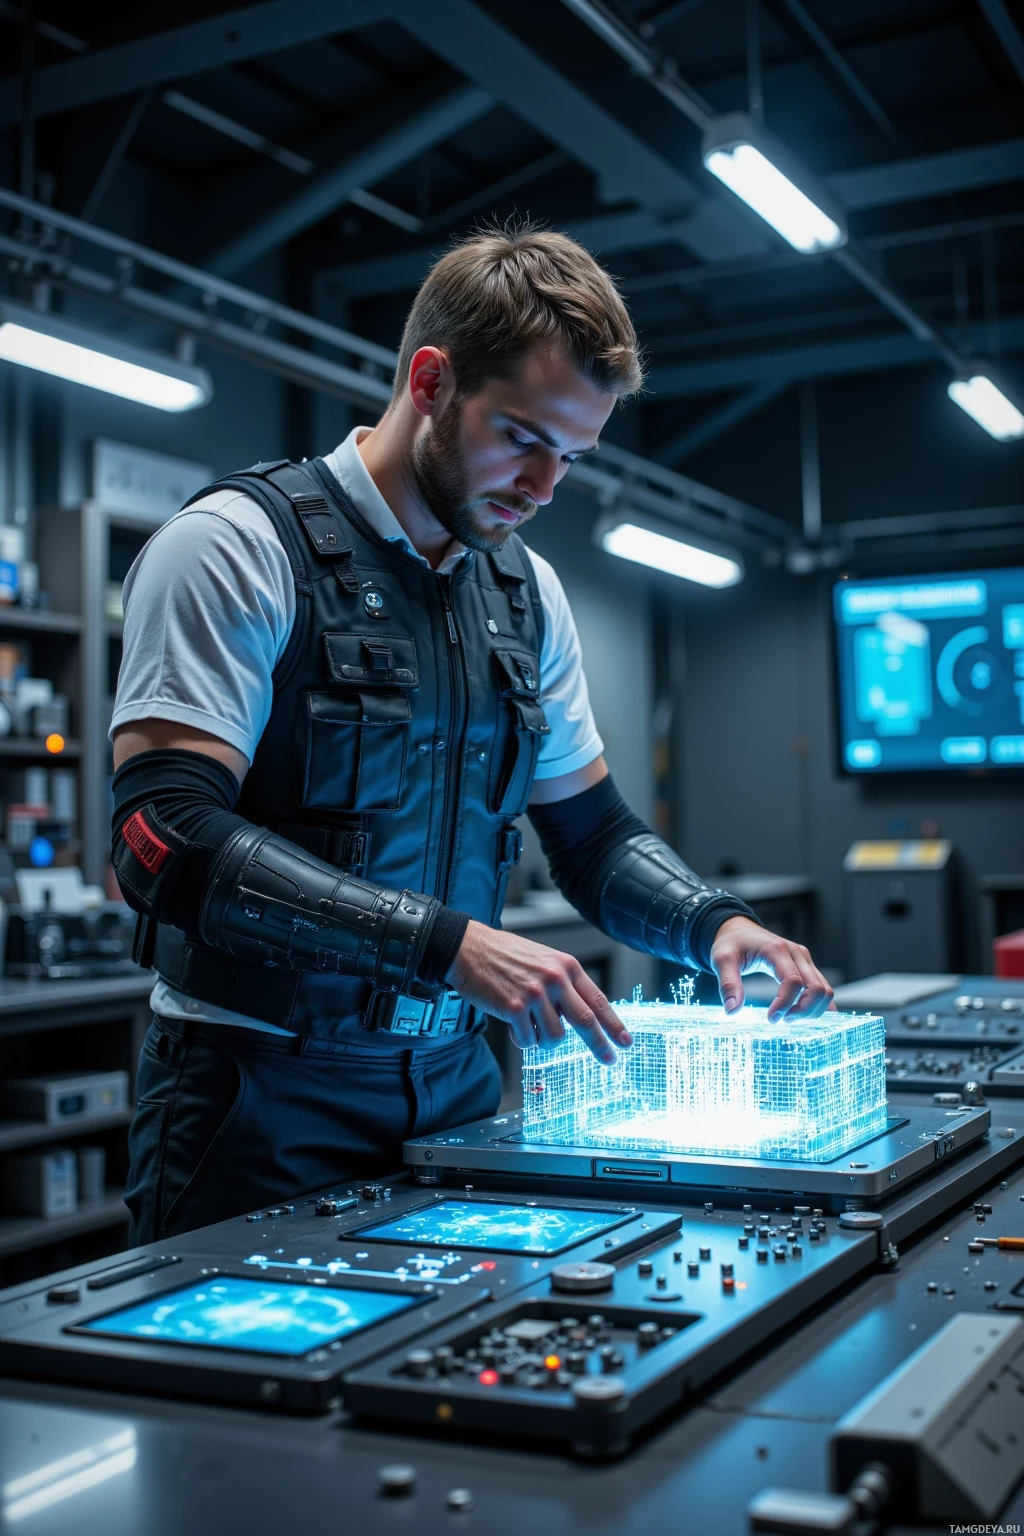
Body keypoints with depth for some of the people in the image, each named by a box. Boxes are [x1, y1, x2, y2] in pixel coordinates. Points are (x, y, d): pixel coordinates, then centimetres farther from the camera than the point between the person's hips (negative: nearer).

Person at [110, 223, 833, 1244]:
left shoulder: (527, 592, 10)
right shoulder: (238, 545, -12)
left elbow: (591, 833, 16)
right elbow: (166, 840, -22)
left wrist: (713, 925, -4)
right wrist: (448, 944, -28)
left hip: (452, 1083, 6)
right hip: (262, 1100, -6)